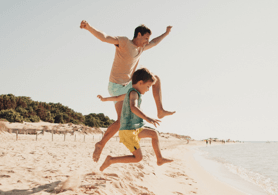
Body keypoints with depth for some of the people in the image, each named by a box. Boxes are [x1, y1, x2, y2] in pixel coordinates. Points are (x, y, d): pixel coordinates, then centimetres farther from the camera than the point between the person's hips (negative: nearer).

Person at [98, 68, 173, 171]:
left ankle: (160, 159, 24)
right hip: (128, 131, -10)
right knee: (137, 157, -7)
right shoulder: (134, 93, -15)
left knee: (154, 133, 18)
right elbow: (133, 107, -35)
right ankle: (111, 160, -1)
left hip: (134, 129, 10)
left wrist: (105, 99, 51)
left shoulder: (130, 93, 15)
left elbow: (117, 97, 32)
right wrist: (147, 118, -47)